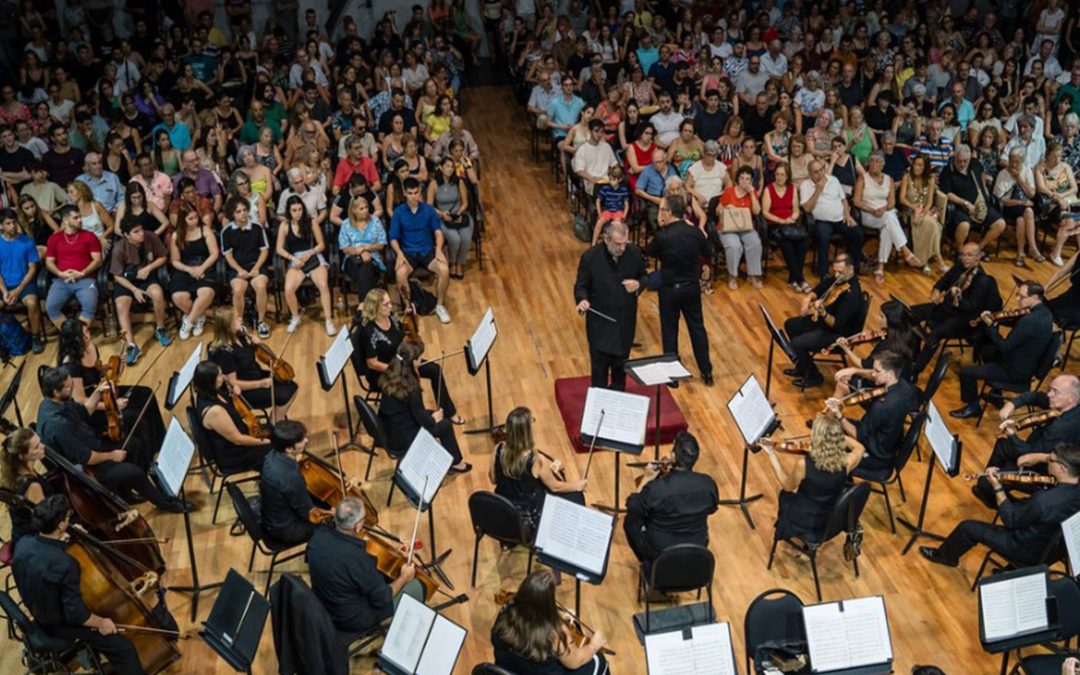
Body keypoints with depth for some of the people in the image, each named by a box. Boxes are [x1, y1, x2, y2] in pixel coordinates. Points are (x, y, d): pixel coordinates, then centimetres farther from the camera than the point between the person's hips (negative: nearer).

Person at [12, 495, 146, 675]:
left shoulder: (23, 543, -16)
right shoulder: (65, 564, -39)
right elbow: (76, 614, -30)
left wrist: (59, 542, 1)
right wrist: (101, 622, -14)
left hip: (37, 610, 9)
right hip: (59, 624, -9)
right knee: (123, 648, -8)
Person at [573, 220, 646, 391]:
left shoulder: (634, 253, -10)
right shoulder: (590, 257, -17)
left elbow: (643, 277, 6)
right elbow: (581, 286, -8)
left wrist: (638, 285, -18)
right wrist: (582, 300, -31)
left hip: (625, 322, 3)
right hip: (600, 323, -3)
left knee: (620, 366, 20)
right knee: (600, 368, 8)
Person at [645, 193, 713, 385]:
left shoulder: (662, 236, -21)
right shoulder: (695, 231, -10)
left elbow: (650, 253, -1)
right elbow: (709, 253, 5)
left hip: (669, 289, -3)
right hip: (692, 287, 4)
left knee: (669, 331, 11)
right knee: (697, 327, 16)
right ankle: (707, 373, 24)